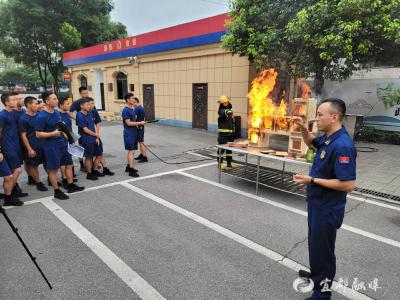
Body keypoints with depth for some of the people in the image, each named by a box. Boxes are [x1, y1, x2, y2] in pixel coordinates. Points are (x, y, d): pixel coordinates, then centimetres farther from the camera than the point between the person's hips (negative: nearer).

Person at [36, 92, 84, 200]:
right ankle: (57, 191, 15)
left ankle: (71, 186, 27)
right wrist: (54, 133, -24)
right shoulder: (41, 116, -16)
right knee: (53, 169, 4)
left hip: (62, 143, 8)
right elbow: (38, 134, -15)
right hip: (51, 146, -8)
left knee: (69, 164, 13)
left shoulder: (57, 112, 6)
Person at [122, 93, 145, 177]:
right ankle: (131, 170, -9)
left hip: (133, 133, 9)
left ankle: (128, 166, 27)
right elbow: (128, 123, -19)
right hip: (129, 134, -9)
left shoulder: (132, 109, 12)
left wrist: (137, 124, 7)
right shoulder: (125, 110, -14)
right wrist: (139, 123, -17)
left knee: (130, 151, 15)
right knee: (131, 151, -10)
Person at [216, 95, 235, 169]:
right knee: (222, 148, -6)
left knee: (230, 148, 12)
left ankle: (229, 163, 21)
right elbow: (224, 113, -34)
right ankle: (219, 163, 4)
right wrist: (228, 113, -56)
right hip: (223, 133, -7)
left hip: (230, 133, 7)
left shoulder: (230, 109, 16)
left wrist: (233, 131, 21)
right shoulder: (221, 110, -8)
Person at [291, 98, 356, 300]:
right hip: (318, 204, 9)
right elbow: (311, 142, 23)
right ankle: (317, 274, 49)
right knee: (315, 244, 26)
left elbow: (348, 184, -29)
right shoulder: (328, 139, 0)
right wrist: (303, 128, 3)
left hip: (327, 209, -9)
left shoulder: (342, 145, -28)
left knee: (321, 249, 8)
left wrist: (312, 180, -25)